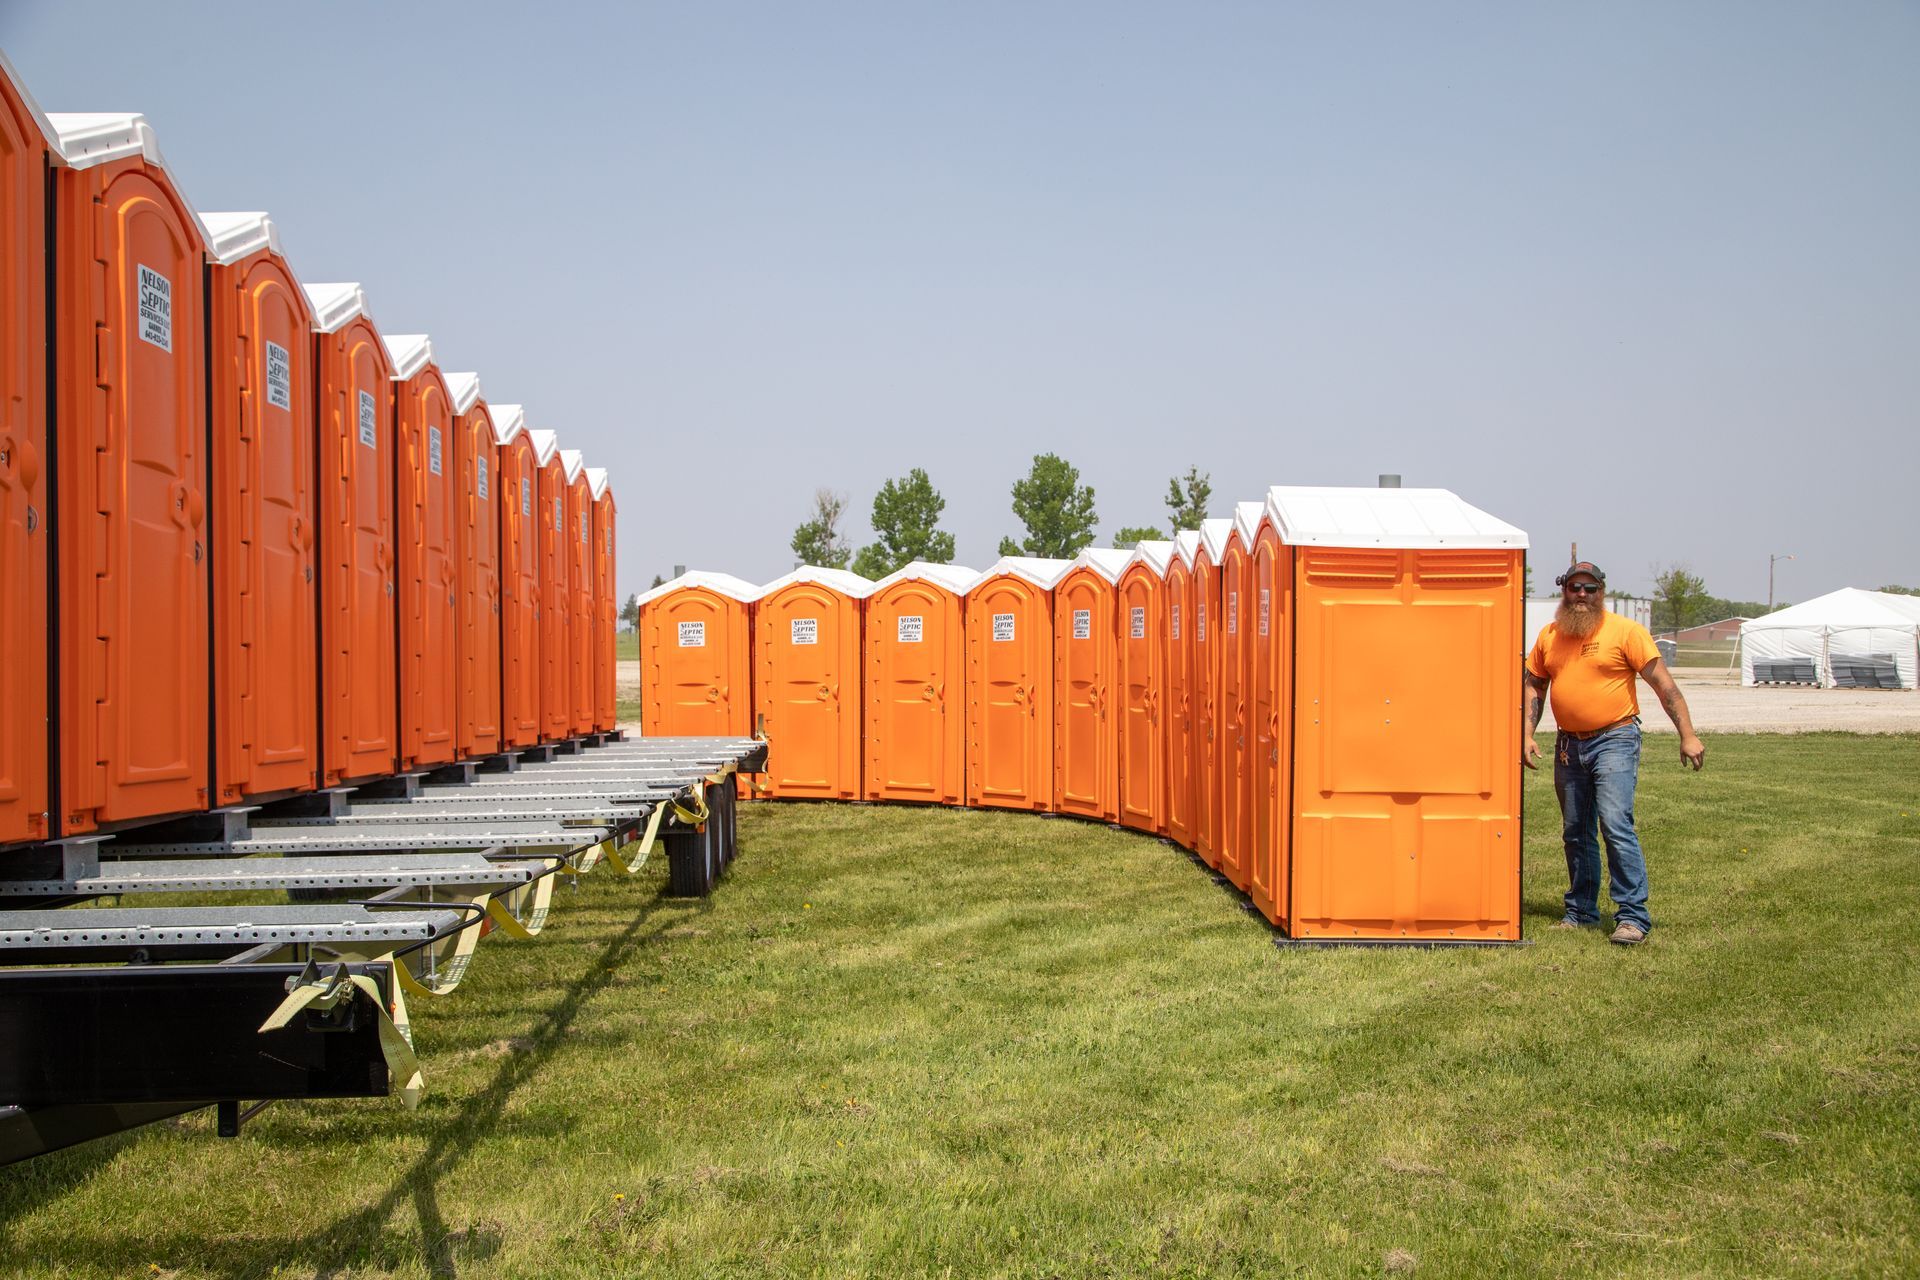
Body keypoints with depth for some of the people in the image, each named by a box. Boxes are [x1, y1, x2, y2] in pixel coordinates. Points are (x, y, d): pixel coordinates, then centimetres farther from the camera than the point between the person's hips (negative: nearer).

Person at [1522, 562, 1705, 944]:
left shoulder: (1625, 631, -6)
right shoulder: (1549, 636, 8)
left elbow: (1663, 684, -7)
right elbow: (1533, 686, 15)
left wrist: (1688, 735, -12)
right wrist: (1527, 735, 4)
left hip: (1614, 741, -5)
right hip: (1568, 745, 6)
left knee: (1616, 825, -15)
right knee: (1575, 832, 12)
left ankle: (1633, 916, -10)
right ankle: (1580, 911, 24)